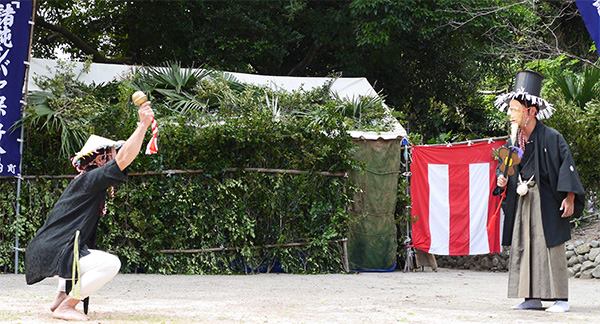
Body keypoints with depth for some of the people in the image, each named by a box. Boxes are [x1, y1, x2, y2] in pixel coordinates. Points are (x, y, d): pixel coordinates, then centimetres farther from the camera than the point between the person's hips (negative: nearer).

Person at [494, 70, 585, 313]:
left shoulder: (550, 137, -11)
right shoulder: (516, 141, 10)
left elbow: (567, 166, -13)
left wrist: (569, 198, -20)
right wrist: (504, 181, 1)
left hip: (546, 201, -7)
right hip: (523, 200, 7)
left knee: (550, 246, -7)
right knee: (523, 247, 3)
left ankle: (560, 298, -2)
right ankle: (532, 297, 7)